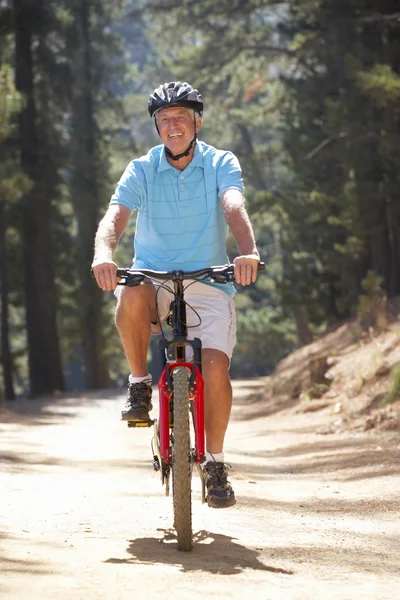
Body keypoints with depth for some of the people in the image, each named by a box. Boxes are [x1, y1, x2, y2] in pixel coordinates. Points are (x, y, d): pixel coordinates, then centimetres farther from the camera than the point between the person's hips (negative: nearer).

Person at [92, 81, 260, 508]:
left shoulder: (221, 164, -2)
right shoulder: (142, 170, 0)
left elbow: (234, 208, -22)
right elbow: (115, 215, -16)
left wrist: (248, 251, -43)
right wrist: (103, 253, -40)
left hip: (208, 284, 0)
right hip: (153, 280, 0)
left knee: (215, 368, -19)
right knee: (131, 297, -36)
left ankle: (215, 463, 1)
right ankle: (139, 384, -11)